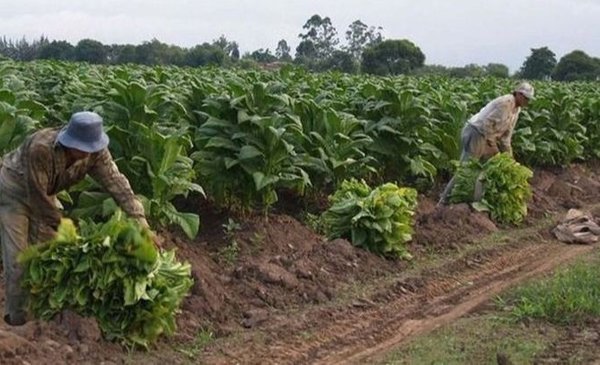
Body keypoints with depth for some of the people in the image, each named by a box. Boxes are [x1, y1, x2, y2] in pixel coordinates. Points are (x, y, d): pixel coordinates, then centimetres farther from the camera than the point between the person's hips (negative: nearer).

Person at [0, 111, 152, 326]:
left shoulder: (95, 152, -23)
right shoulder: (41, 149, -40)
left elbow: (117, 184, -24)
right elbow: (36, 195, -33)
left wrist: (142, 224, -30)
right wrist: (61, 226, -25)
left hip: (44, 193, 6)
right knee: (18, 256, -7)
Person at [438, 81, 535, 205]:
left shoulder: (517, 108, 9)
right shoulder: (505, 103, -22)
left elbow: (507, 131, 16)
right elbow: (487, 123, -25)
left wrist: (508, 154, 13)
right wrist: (491, 145, -18)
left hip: (488, 136, 10)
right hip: (476, 133, -10)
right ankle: (445, 200, -5)